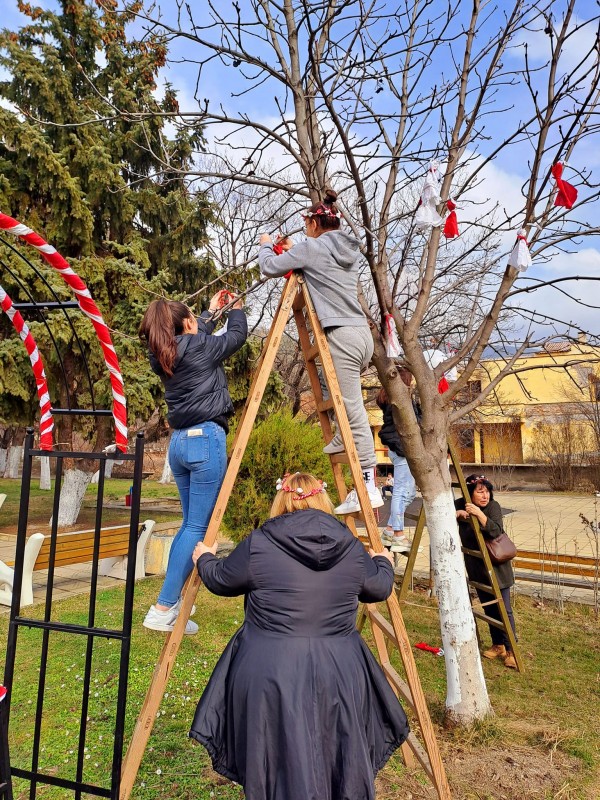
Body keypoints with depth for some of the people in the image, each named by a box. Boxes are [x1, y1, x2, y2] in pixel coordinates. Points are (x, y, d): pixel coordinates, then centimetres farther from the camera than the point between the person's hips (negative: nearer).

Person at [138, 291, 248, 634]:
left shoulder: (165, 356, 13)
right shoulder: (198, 347, -7)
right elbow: (237, 335, 8)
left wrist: (211, 312, 44)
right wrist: (236, 308, 28)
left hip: (180, 441, 8)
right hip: (206, 439, -8)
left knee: (190, 523, 18)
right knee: (199, 527, -3)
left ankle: (173, 598, 26)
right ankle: (163, 609, -1)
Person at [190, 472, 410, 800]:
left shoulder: (258, 545, -10)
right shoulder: (352, 548, -2)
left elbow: (220, 580, 5)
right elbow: (380, 588, 13)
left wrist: (204, 558, 27)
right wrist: (383, 561, 35)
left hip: (268, 674, -2)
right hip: (340, 674, 3)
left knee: (277, 772, 17)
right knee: (342, 766, 22)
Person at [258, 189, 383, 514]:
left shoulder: (312, 246, -2)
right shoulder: (349, 249, 18)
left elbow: (269, 268, 4)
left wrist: (265, 245, 24)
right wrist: (294, 251, 31)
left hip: (342, 337, -8)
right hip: (363, 333, 8)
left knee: (354, 411, -7)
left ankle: (369, 487, -3)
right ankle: (343, 439, 31)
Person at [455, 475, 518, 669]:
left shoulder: (493, 506, -17)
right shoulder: (460, 504, -4)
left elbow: (496, 531, -30)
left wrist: (480, 514, -42)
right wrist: (457, 514, -20)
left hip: (496, 567, -4)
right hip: (476, 567, 4)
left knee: (503, 609, -2)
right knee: (489, 609, 14)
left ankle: (510, 650, 11)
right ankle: (497, 645, 28)